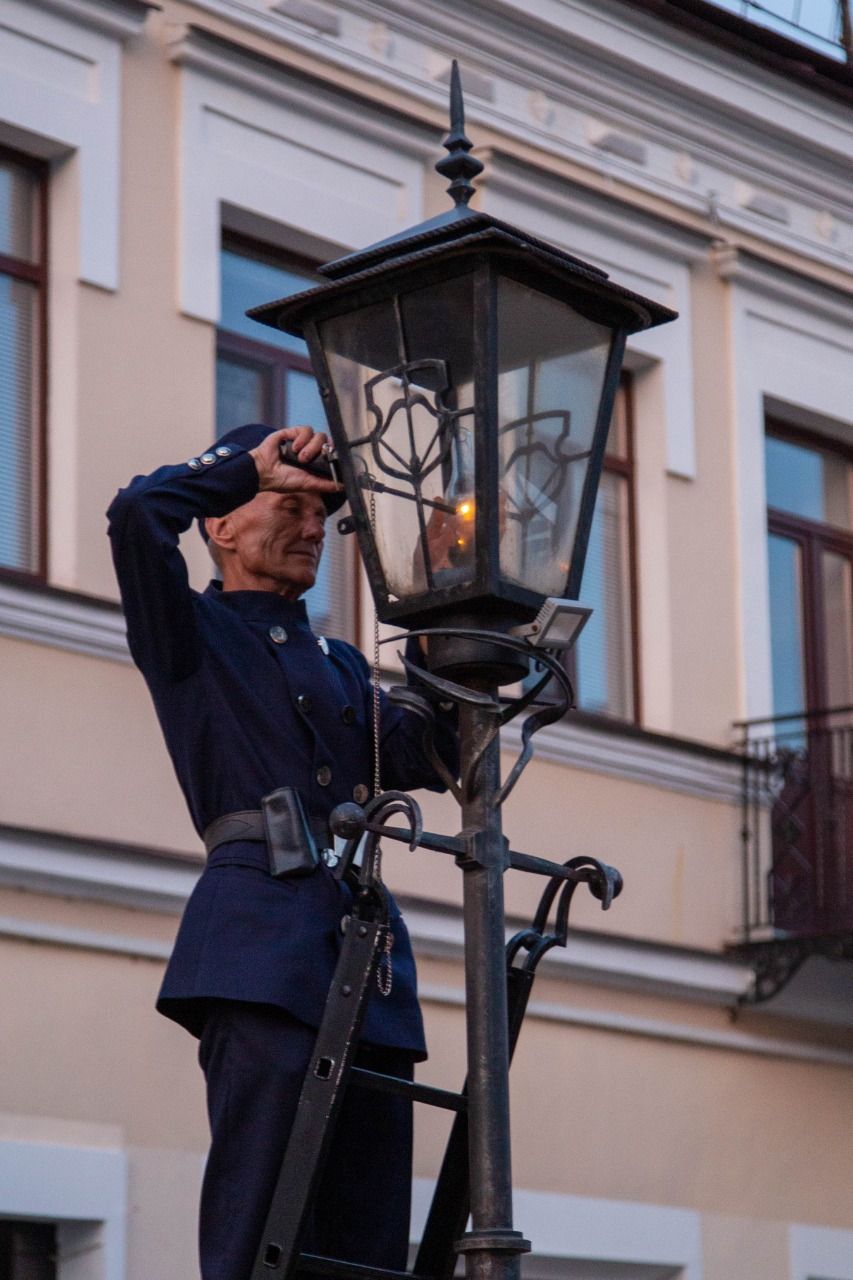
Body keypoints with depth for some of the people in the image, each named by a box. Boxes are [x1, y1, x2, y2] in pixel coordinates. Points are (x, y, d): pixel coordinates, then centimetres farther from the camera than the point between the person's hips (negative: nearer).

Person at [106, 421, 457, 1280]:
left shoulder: (341, 665, 30)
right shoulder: (188, 630, 12)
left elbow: (426, 759, 16)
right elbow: (136, 514, -7)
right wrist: (250, 463, 6)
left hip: (366, 949, 6)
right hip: (261, 939, -6)